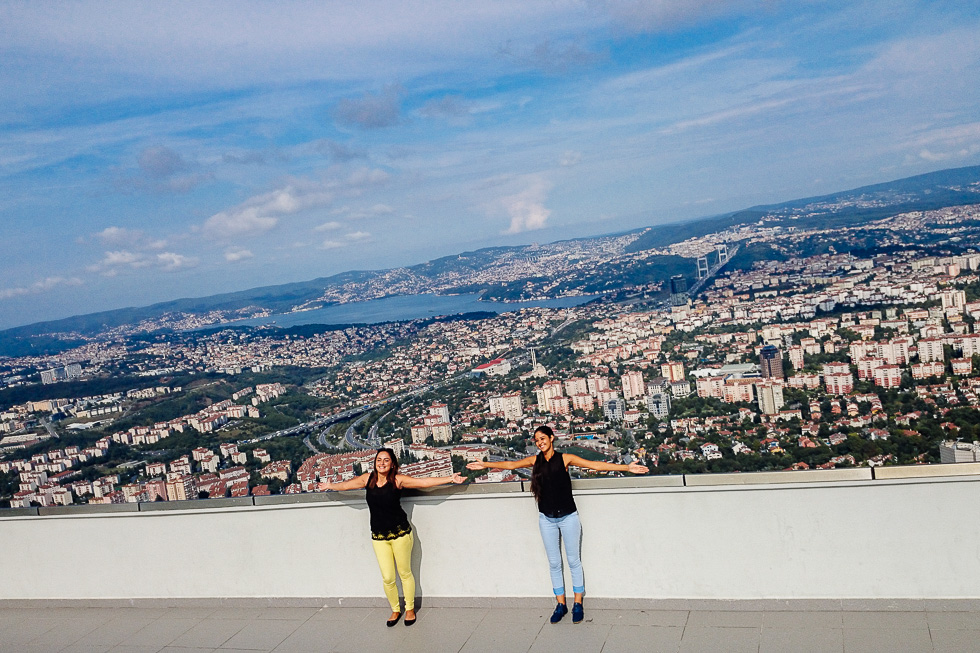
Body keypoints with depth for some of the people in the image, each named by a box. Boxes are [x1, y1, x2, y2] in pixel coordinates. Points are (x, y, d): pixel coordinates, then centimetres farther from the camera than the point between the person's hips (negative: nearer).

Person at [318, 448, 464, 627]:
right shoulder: (368, 479, 1)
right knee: (387, 578, 2)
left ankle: (410, 608, 29)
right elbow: (345, 485, 19)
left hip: (400, 533, -2)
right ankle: (395, 610, 26)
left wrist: (450, 479, -14)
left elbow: (424, 482, -10)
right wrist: (329, 486, 33)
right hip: (378, 536, 2)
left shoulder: (398, 480, -8)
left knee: (405, 573, 8)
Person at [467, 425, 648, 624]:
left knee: (573, 561, 6)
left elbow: (595, 465, -11)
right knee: (554, 563, 10)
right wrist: (485, 465, 6)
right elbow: (510, 464, 7)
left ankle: (578, 604, 17)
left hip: (568, 517, -3)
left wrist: (626, 467, -16)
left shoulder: (565, 458, -7)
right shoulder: (535, 460, 3)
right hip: (546, 519, 3)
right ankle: (560, 605, 21)